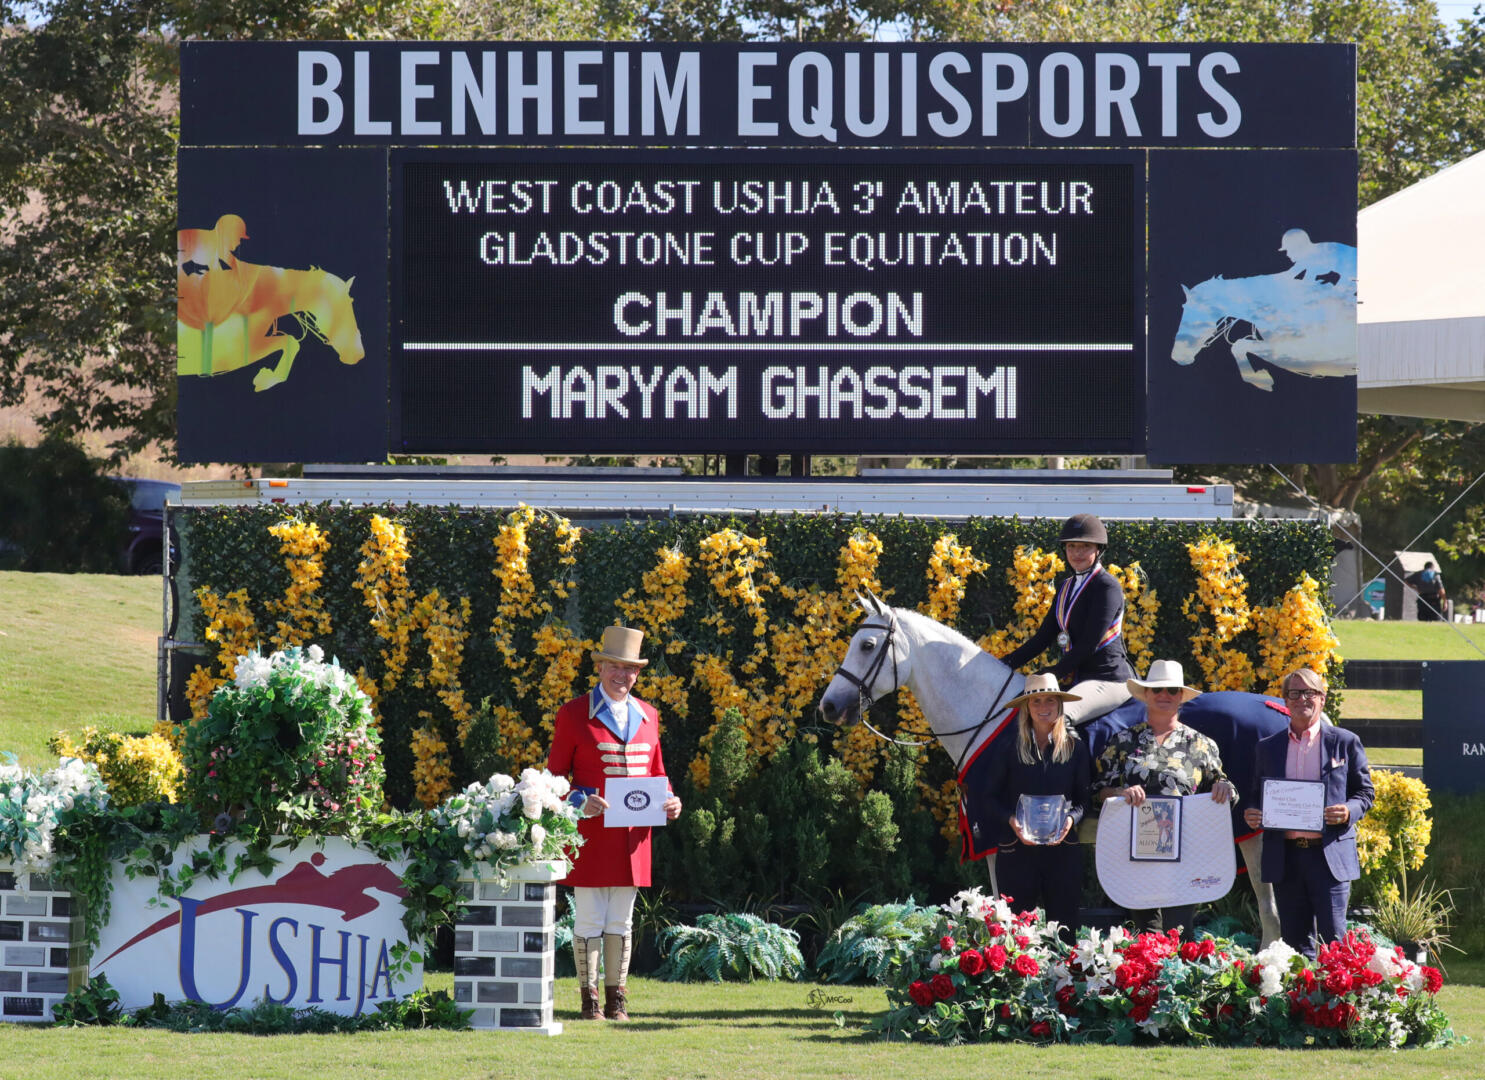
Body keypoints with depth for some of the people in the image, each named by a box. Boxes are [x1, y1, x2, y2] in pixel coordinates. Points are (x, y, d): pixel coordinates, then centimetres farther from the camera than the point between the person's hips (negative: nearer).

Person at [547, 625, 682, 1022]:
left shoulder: (647, 716, 12)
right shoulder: (574, 714, -1)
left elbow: (656, 773, 19)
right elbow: (555, 776, -1)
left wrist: (669, 802, -2)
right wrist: (580, 800, -20)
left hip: (632, 837, 4)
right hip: (590, 835, -4)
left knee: (622, 921, 8)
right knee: (589, 920, -2)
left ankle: (617, 999, 14)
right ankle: (590, 999, 5)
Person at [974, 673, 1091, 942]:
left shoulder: (1076, 748, 6)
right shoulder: (1010, 749, 3)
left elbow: (1084, 798, 8)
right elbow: (990, 797, 5)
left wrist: (1071, 819, -13)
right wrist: (1010, 820, -14)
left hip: (1062, 848, 1)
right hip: (1018, 849, -1)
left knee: (1063, 929, 1)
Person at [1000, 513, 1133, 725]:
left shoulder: (1107, 587, -10)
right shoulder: (1066, 587, 17)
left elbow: (1089, 644, -17)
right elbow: (1044, 636, 16)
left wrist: (1053, 674, -18)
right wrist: (1008, 662, 4)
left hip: (1109, 679, -9)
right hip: (1079, 680, 9)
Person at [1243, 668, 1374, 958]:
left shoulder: (1345, 743, 6)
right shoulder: (1267, 748, 14)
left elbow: (1365, 792, 8)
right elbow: (1258, 797, 19)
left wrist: (1349, 812, -13)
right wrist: (1252, 816, -4)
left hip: (1329, 855, -3)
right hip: (1285, 856, 3)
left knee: (1332, 939, -8)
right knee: (1295, 942, 5)